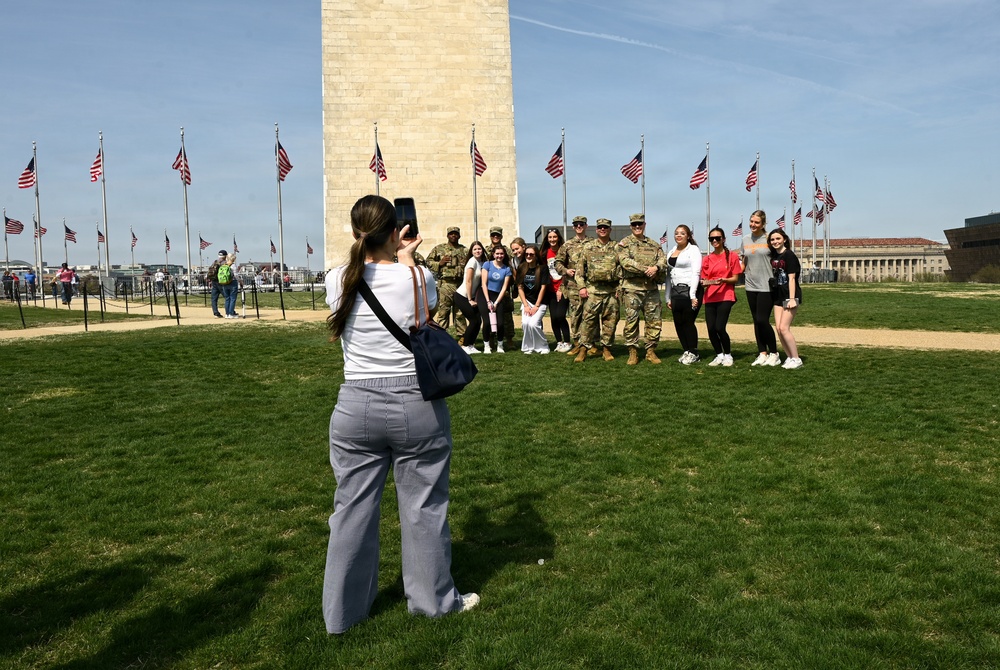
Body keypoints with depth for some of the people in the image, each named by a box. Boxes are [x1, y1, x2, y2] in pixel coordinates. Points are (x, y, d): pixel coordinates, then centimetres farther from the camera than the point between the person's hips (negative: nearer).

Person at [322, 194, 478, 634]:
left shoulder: (337, 281, -3)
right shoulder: (418, 277, -10)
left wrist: (384, 253, 28)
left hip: (356, 408, 2)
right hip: (417, 407, -2)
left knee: (353, 508, 13)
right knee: (423, 506, 13)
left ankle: (343, 611, 28)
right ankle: (434, 600, 30)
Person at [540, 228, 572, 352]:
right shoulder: (545, 253, 7)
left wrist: (561, 289, -10)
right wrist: (546, 286, 4)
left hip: (563, 288, -4)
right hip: (552, 289, 4)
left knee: (560, 316, -12)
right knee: (553, 317, 3)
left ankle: (567, 343, 1)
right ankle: (559, 343, 17)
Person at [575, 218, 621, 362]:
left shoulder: (617, 248, 8)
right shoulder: (589, 248, 8)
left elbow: (622, 268, 6)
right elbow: (581, 268, 8)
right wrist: (582, 286, -1)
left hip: (612, 290, 1)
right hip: (592, 290, -1)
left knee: (610, 320, 4)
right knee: (588, 319, -4)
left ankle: (606, 348, 15)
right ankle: (583, 349, 0)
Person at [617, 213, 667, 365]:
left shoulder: (654, 244, 17)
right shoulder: (624, 243, 3)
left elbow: (663, 261, 7)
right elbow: (626, 262, -12)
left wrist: (656, 268, -16)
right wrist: (646, 269, -18)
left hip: (652, 289, 4)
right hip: (632, 288, -4)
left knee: (655, 321, 4)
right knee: (631, 321, -1)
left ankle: (650, 351, 14)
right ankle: (633, 352, 8)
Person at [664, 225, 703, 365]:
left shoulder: (693, 249, -2)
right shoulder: (671, 252, 18)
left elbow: (696, 273, -10)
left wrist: (693, 295, -18)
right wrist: (668, 297, 14)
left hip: (689, 290, -6)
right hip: (675, 291, 6)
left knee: (688, 322, -5)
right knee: (678, 323, 6)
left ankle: (693, 353, 7)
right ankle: (686, 351, 18)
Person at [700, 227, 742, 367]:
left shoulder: (732, 256, 0)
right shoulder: (707, 259, 11)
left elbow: (735, 278, -2)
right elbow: (704, 279, 13)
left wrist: (723, 280, -20)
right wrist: (704, 282, -10)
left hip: (726, 296, -4)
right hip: (710, 297, 4)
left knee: (719, 328, -14)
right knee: (711, 329, -2)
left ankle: (728, 355, 9)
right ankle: (719, 355, 19)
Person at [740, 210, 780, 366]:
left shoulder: (769, 239, -4)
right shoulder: (745, 240, 9)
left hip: (766, 286, -5)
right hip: (751, 286, 5)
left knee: (763, 320, -9)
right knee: (757, 321, 9)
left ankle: (774, 354, 6)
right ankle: (762, 353, 18)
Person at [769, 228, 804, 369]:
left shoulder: (789, 255, -11)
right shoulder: (773, 256, 10)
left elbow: (791, 278, -15)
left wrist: (792, 299, -20)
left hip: (790, 295, -7)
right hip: (778, 295, 8)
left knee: (784, 328, -13)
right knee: (778, 328, 3)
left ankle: (796, 359, -3)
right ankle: (789, 357, 14)